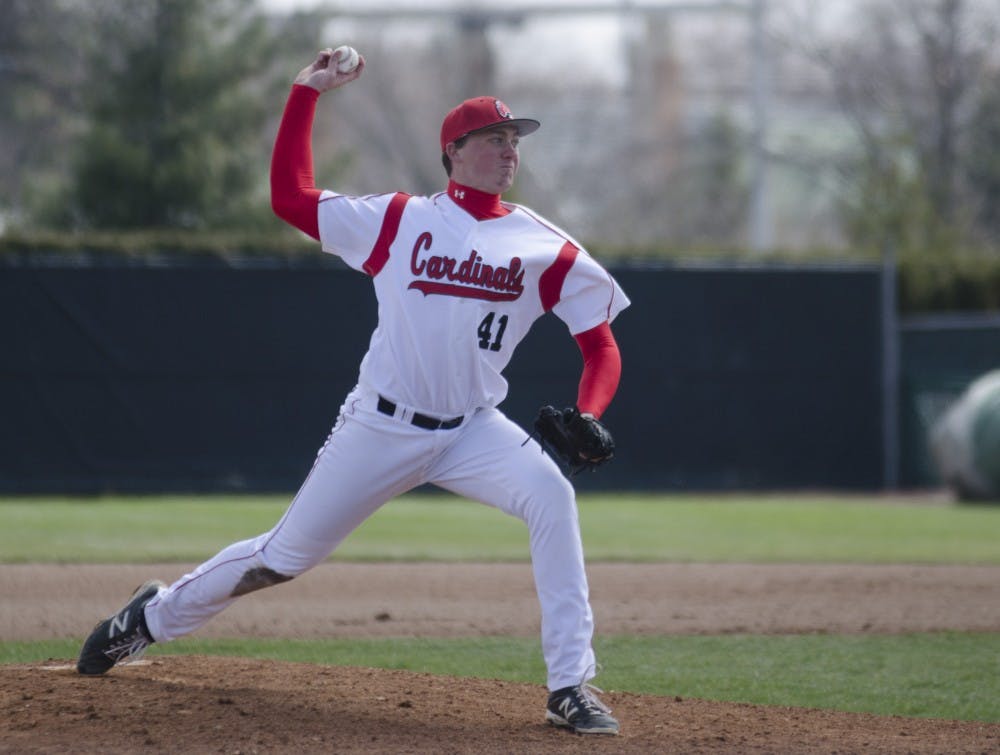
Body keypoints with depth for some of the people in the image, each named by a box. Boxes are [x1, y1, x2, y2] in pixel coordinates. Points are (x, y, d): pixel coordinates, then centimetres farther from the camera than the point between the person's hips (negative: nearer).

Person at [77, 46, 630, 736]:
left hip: (471, 431, 1)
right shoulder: (399, 221, 2)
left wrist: (588, 417, -17)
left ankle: (571, 687, -25)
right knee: (286, 556, 6)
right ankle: (152, 616, 33)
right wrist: (307, 95, 1)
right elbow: (290, 197, 3)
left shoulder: (544, 248, 2)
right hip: (381, 426, -1)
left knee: (551, 495, -28)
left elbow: (601, 344, 1)